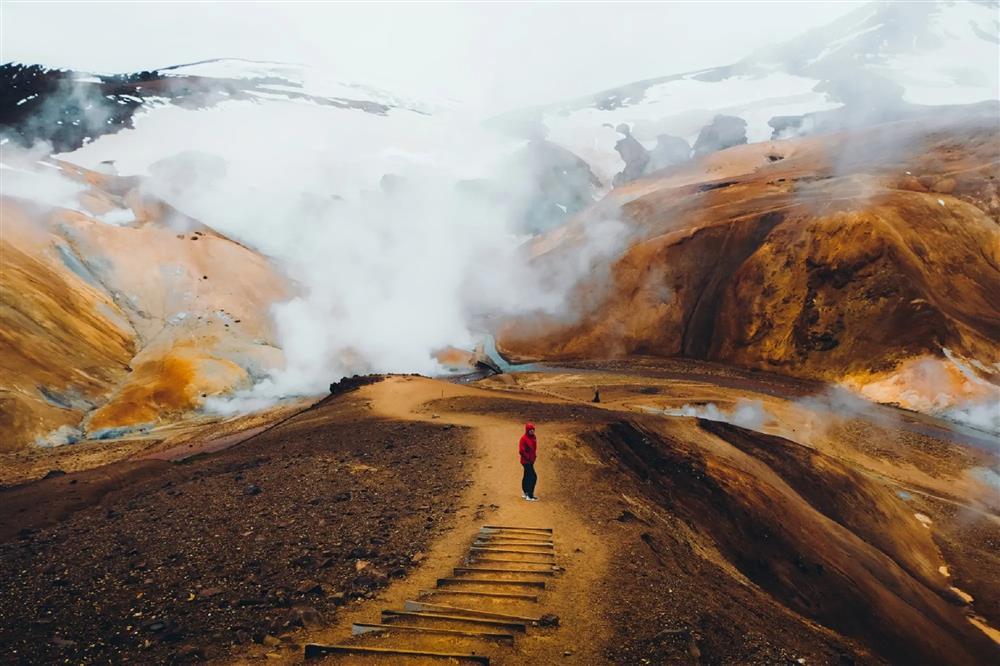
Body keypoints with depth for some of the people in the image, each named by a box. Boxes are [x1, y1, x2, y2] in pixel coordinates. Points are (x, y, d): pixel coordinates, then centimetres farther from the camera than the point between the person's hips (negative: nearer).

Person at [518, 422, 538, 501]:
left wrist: (534, 456, 9)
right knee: (533, 477, -11)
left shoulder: (533, 437, 8)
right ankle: (530, 496, -7)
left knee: (527, 476, 18)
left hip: (531, 460, 9)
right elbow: (521, 451, -20)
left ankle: (525, 493, 31)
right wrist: (528, 458, -16)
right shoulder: (524, 438, -18)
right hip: (526, 461, -9)